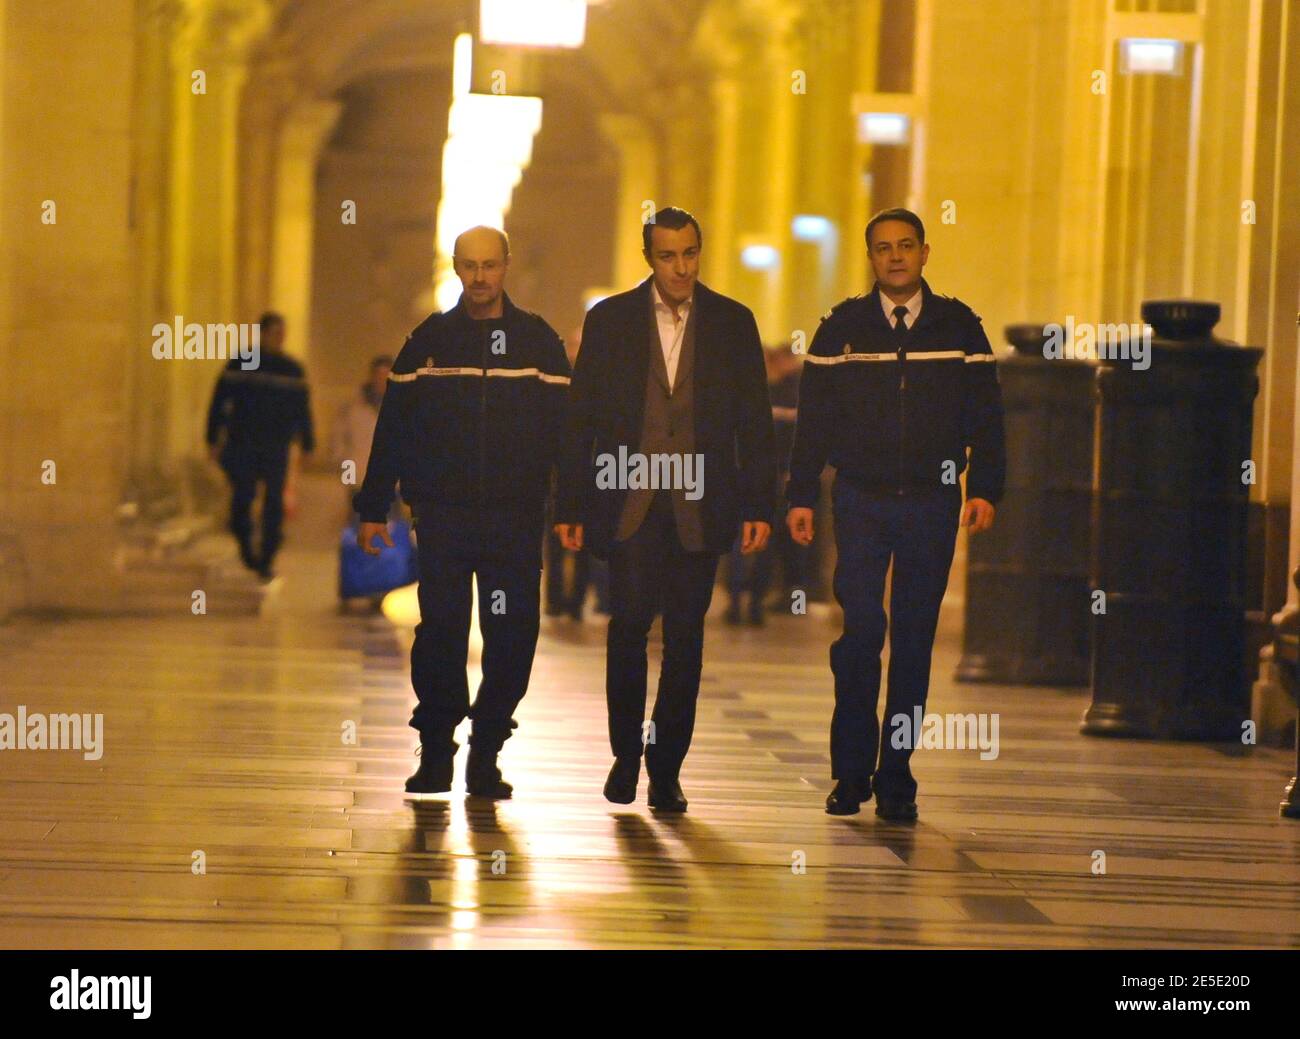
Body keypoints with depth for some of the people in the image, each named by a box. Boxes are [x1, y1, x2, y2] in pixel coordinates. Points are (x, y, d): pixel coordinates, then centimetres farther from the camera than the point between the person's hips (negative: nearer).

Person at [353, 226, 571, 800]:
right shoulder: (429, 339, 6)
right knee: (440, 632, -3)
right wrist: (373, 508, 4)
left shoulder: (538, 340, 5)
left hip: (515, 516, 0)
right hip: (442, 515, 0)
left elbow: (562, 428, 2)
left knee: (513, 636, -2)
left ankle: (486, 755, 9)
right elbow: (393, 426, 7)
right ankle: (435, 753, 8)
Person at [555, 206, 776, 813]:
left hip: (699, 507, 1)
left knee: (686, 636, 1)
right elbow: (580, 420, 5)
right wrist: (570, 507, 1)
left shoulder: (733, 323, 7)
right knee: (629, 624, -8)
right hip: (628, 503, -1)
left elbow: (754, 422, 7)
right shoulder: (610, 320, 5)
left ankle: (666, 768, 10)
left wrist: (758, 506, 0)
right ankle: (626, 753, 11)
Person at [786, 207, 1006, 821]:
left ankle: (895, 778, 9)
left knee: (915, 639, 3)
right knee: (861, 629, -10)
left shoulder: (959, 327, 6)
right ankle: (850, 770, 2)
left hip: (932, 502, 1)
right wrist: (801, 496, -1)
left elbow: (985, 413, 6)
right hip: (860, 499, -1)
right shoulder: (841, 328, 5)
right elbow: (813, 417, 5)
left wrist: (985, 488, -4)